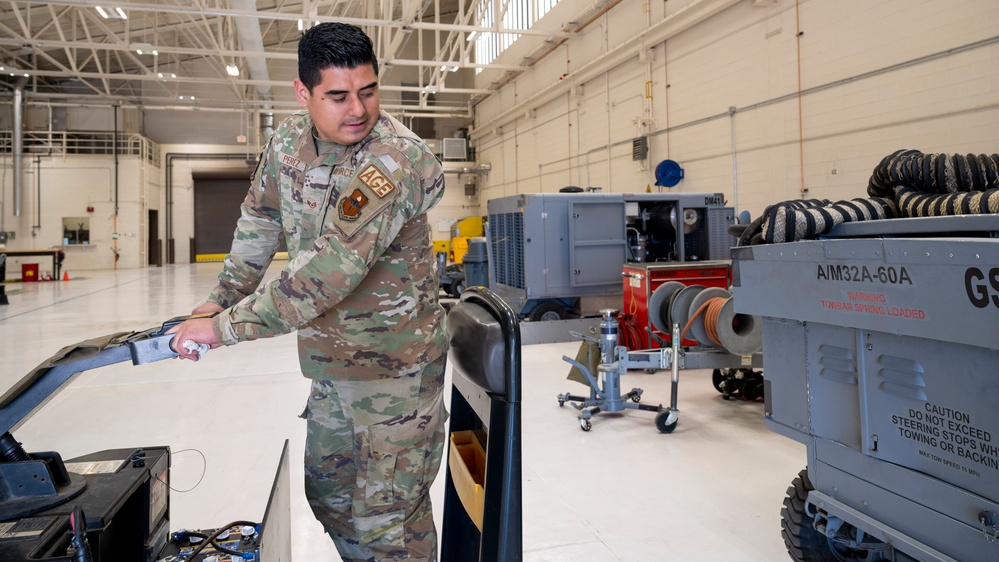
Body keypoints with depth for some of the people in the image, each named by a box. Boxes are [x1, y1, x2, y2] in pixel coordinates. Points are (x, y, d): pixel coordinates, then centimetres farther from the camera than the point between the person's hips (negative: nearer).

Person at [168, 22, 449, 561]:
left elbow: (330, 269, -32)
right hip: (329, 364, 8)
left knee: (387, 517, 0)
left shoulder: (397, 159, -26)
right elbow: (259, 220, 16)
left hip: (396, 366, -7)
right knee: (327, 492, 22)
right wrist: (222, 298, 17)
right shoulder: (287, 141, -1)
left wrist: (225, 327, -26)